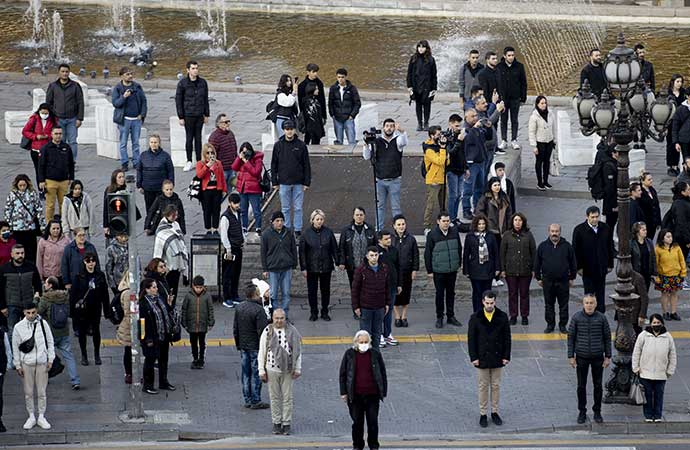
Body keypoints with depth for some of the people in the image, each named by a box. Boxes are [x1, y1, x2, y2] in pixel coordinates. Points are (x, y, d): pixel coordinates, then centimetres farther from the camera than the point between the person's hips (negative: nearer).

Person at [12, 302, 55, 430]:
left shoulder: (43, 324, -4)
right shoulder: (19, 327, -5)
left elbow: (50, 342, 5)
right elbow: (15, 347, 2)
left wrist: (50, 359, 1)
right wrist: (18, 365, 2)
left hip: (42, 362, 0)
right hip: (26, 363, 0)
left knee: (42, 392, 4)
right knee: (28, 392, 6)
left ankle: (41, 417, 15)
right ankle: (31, 417, 18)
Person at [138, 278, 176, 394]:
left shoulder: (160, 299, 8)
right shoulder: (143, 304, -16)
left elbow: (168, 314, 19)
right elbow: (144, 323, -19)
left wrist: (169, 305, 1)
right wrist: (148, 340, -20)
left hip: (164, 336, 8)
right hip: (152, 339, -8)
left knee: (163, 360, 17)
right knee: (150, 361, 2)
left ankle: (163, 382, 31)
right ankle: (147, 385, 11)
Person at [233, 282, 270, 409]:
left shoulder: (239, 308, 5)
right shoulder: (258, 310, -20)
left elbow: (235, 329, 13)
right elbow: (262, 331, -20)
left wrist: (238, 345, 21)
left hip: (243, 346, 7)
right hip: (256, 347, -7)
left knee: (246, 373, 13)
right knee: (256, 374, 0)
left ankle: (247, 400, 18)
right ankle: (256, 401, 3)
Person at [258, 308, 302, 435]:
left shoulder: (292, 332, 0)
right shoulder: (267, 332, -1)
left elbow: (298, 351, 7)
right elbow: (262, 352, 3)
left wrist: (297, 369, 4)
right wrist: (262, 371, 0)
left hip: (288, 370, 0)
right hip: (272, 369, 0)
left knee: (287, 397, 3)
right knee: (275, 397, 7)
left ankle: (286, 423, 11)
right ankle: (276, 422, 17)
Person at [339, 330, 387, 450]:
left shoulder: (375, 353, 0)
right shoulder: (349, 354, -1)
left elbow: (382, 373, 7)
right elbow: (343, 374, 5)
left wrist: (383, 392, 5)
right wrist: (344, 392, 2)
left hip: (372, 395, 0)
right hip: (355, 395, 0)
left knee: (373, 422, 4)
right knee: (357, 422, 8)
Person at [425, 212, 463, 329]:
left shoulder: (454, 232, 1)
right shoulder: (432, 234, -11)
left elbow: (459, 248, 12)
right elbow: (427, 253, -6)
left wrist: (459, 264, 11)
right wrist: (429, 270, -6)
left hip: (452, 270, 3)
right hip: (439, 270, -3)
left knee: (451, 293, 13)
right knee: (440, 294, 6)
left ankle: (451, 316, 24)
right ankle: (439, 318, 17)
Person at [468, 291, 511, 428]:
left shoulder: (502, 317, -3)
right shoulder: (475, 318, -6)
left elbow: (507, 338, 2)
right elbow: (471, 339, -4)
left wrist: (506, 356, -3)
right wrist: (473, 357, -9)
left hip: (497, 358, 1)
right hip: (482, 358, -1)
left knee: (496, 386, 10)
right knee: (483, 386, 6)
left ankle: (495, 412, 21)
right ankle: (483, 414, 14)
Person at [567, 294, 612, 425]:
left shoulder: (601, 318, -4)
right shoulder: (576, 317, -5)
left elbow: (607, 337, 3)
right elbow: (571, 337, 0)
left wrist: (608, 356, 2)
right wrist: (571, 356, -2)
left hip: (598, 357, 0)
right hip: (581, 357, 0)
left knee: (598, 386, 8)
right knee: (581, 386, 8)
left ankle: (597, 412, 22)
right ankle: (582, 412, 20)